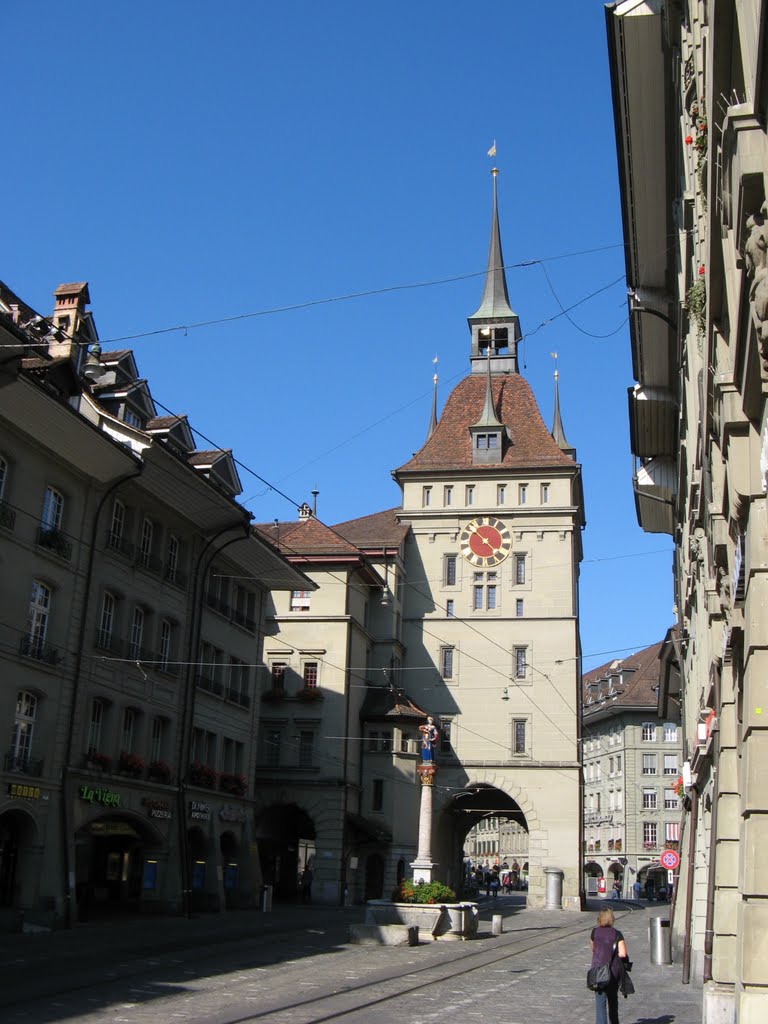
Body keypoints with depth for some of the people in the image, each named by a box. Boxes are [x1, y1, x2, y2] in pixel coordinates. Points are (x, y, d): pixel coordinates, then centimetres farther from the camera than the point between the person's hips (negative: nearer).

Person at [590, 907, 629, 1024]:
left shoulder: (595, 932, 0)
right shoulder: (617, 934, -2)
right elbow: (623, 954, -9)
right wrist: (613, 954, 8)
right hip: (614, 970, 2)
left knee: (600, 1001, -2)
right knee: (613, 998, 20)